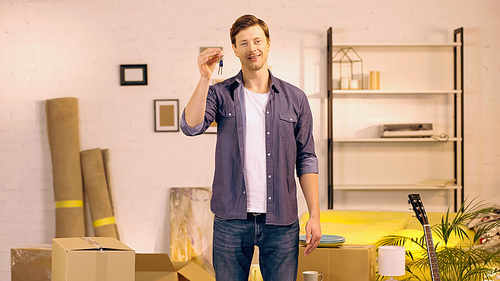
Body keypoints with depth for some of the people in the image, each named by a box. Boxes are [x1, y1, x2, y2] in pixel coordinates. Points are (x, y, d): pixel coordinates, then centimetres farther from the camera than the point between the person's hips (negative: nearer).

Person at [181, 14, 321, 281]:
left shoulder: (294, 99, 7)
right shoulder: (220, 94, 4)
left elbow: (306, 159, 8)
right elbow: (191, 126, -13)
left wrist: (314, 215, 2)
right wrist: (205, 78, -21)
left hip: (281, 222, 1)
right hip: (232, 220, -1)